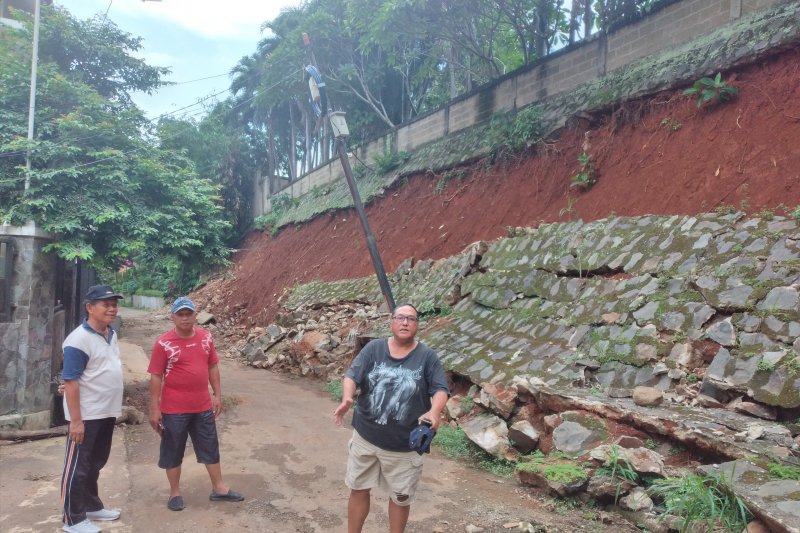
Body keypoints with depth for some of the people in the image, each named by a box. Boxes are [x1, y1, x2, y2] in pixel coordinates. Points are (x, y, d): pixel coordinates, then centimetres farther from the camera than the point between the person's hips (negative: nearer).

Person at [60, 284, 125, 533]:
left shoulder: (111, 334, 7)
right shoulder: (79, 340, -19)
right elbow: (70, 382, -20)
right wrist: (76, 420, -20)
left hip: (107, 412, 8)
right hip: (86, 416, -8)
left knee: (95, 463, 20)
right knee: (77, 467, 5)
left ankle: (92, 506, 34)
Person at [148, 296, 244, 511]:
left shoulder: (206, 337, 0)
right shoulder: (163, 343, -13)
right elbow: (156, 377, -10)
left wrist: (217, 395, 7)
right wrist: (154, 409, -10)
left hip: (203, 406, 4)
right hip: (174, 409, -4)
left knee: (211, 448, 14)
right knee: (173, 452, 11)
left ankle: (219, 488, 28)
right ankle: (175, 492, 29)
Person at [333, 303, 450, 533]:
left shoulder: (427, 357, -6)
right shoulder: (373, 348, -4)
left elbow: (440, 388, -11)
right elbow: (352, 375, -10)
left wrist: (434, 411, -32)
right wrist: (347, 398, -31)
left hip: (405, 444, -1)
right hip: (365, 436, 2)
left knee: (401, 497, 15)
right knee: (358, 489, 17)